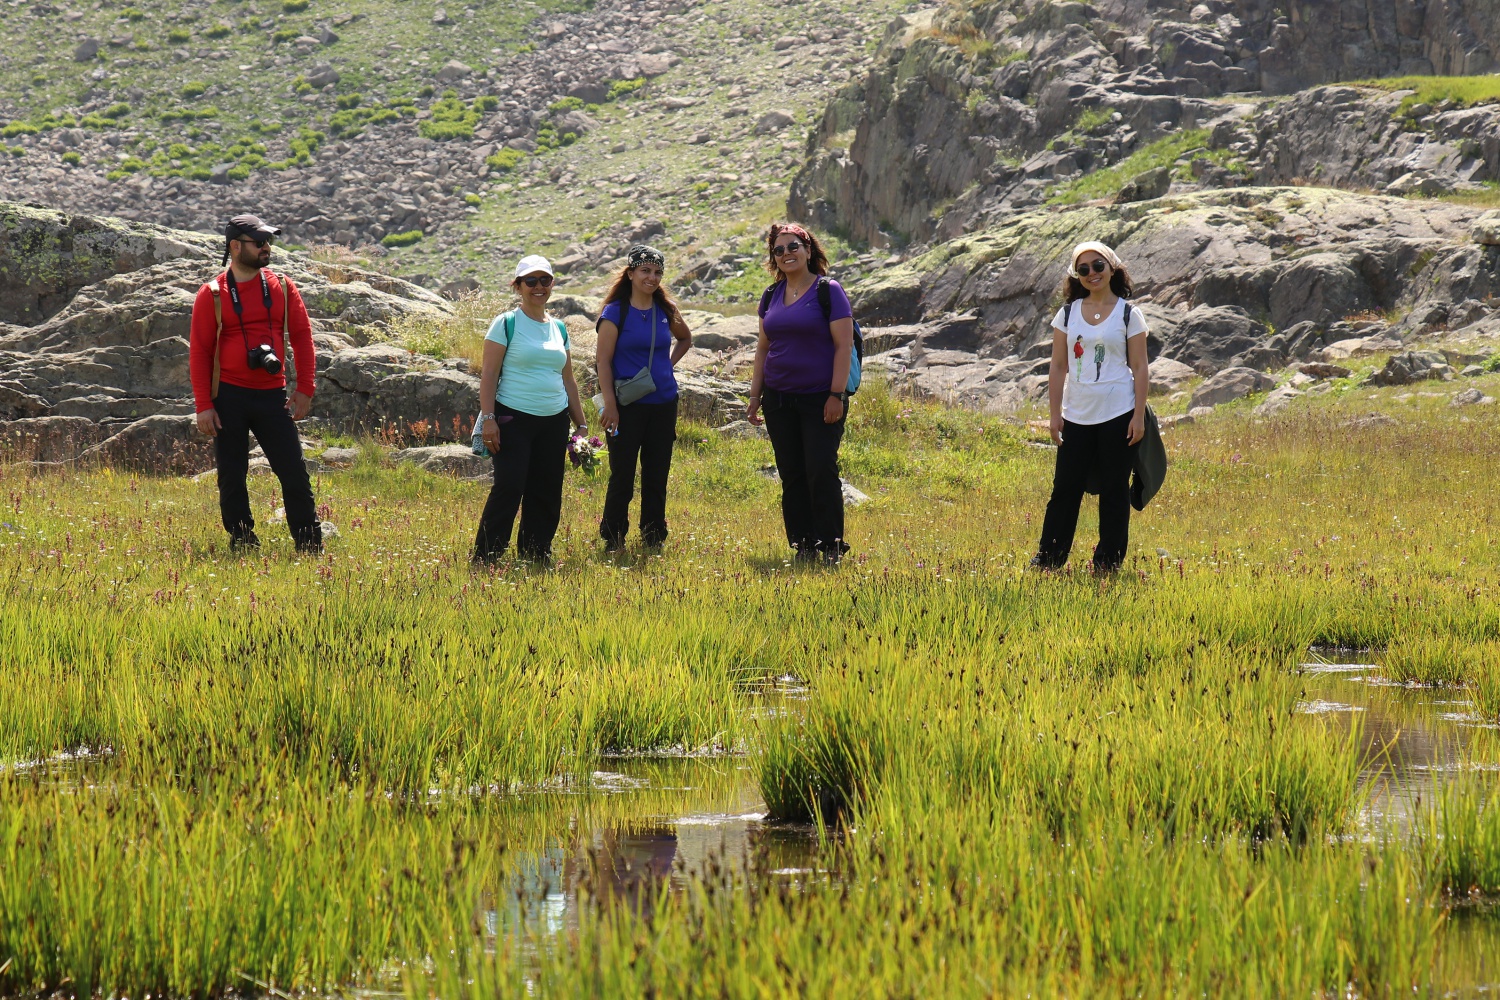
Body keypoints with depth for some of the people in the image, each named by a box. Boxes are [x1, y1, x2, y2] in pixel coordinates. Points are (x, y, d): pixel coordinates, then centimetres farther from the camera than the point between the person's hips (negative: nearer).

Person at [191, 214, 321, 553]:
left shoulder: (282, 288, 6)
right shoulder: (212, 295, -2)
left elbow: (302, 336, 8)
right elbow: (199, 352, -2)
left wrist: (305, 390, 0)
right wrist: (203, 405, -8)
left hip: (272, 395, 2)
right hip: (229, 397, -2)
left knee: (294, 472, -1)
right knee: (231, 477, 3)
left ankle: (311, 546, 5)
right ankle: (242, 544, 14)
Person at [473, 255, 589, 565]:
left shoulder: (558, 328, 14)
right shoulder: (507, 324, -3)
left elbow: (568, 381, 20)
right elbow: (489, 373, -6)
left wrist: (582, 424, 16)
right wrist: (488, 419, -14)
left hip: (554, 423, 6)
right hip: (514, 419, -6)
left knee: (547, 494, 6)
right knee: (509, 488, -12)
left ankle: (536, 557, 15)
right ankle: (484, 559, -8)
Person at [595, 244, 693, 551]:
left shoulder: (666, 311, 8)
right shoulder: (615, 313, -6)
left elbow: (685, 338, 28)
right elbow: (603, 360, -8)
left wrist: (669, 363, 11)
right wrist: (610, 404, -15)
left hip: (663, 403, 5)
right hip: (628, 406, -5)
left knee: (657, 477, 9)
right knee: (622, 477, -1)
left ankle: (654, 540, 17)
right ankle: (613, 542, 7)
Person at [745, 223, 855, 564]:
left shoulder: (828, 291, -6)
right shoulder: (772, 296, 11)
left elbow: (844, 345, -9)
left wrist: (836, 395, -15)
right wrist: (755, 396, 12)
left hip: (819, 399, -6)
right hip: (779, 400, 6)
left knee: (821, 472, -9)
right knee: (791, 476, 6)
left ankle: (831, 545, -1)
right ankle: (804, 545, 12)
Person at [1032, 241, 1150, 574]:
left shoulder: (1129, 315, 0)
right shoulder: (1068, 313, 6)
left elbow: (1139, 368, -1)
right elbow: (1058, 367, 8)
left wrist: (1139, 415, -7)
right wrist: (1055, 413, 2)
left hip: (1117, 415, -2)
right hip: (1076, 417, 2)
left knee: (1114, 490, 3)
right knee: (1065, 488, 3)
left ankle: (1108, 563, 9)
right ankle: (1047, 559, 10)